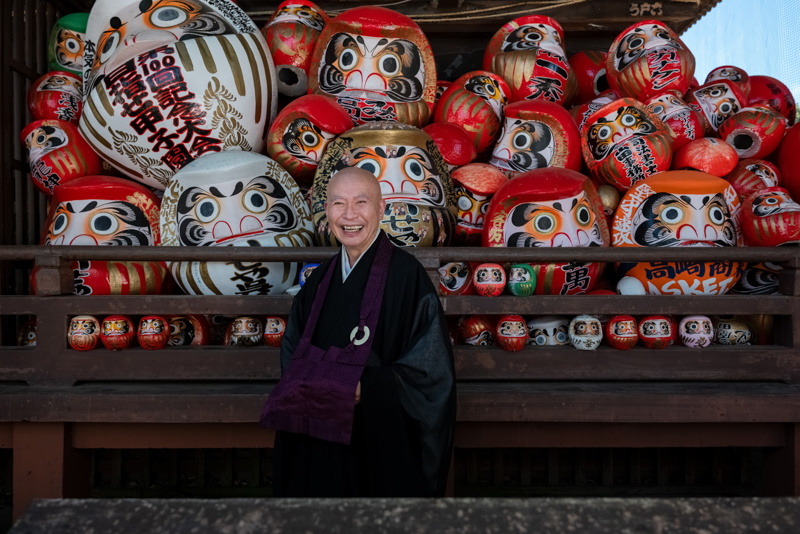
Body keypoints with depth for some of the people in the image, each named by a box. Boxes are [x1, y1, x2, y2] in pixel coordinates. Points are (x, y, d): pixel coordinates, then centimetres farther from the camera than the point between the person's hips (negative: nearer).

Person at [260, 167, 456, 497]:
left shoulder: (406, 275, -14)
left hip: (383, 445, -5)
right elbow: (292, 356, 12)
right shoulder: (320, 281, 5)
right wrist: (310, 384, -9)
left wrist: (359, 389, -22)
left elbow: (430, 372, -14)